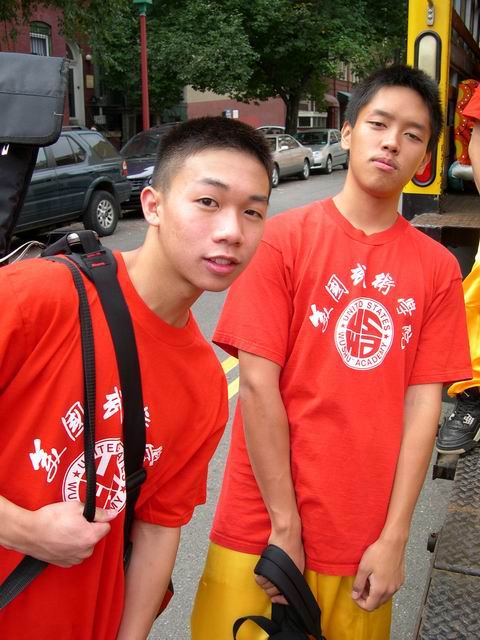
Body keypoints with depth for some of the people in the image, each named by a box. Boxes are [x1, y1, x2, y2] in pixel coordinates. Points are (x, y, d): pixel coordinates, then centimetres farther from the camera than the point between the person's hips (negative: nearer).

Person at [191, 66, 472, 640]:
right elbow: (258, 383, -11)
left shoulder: (438, 269, 0)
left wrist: (394, 537, -5)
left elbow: (423, 404, -1)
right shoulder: (281, 239, -7)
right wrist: (285, 526, -10)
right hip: (265, 525, -2)